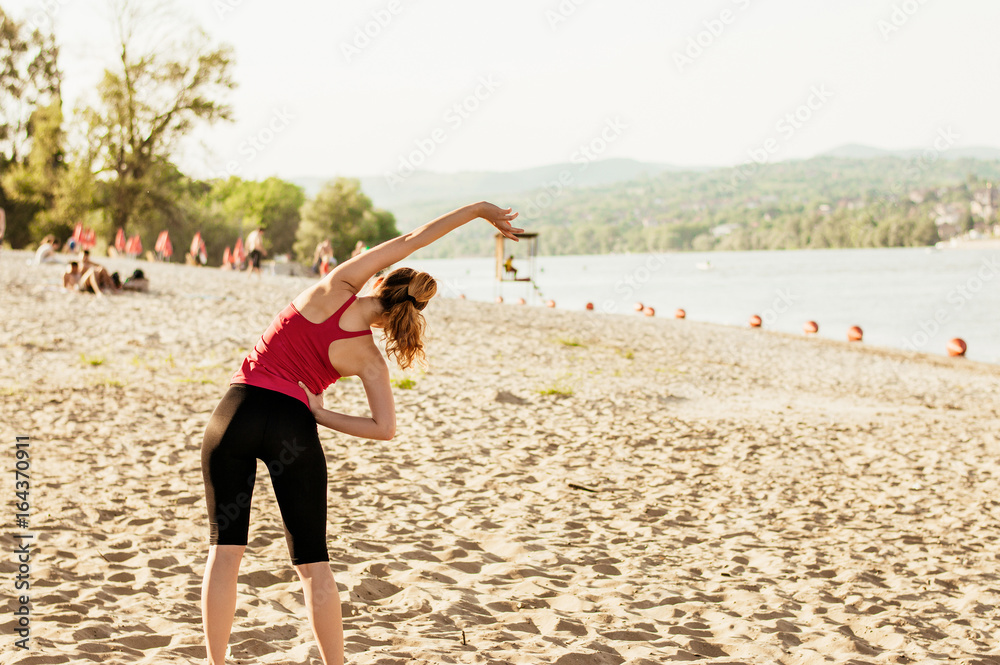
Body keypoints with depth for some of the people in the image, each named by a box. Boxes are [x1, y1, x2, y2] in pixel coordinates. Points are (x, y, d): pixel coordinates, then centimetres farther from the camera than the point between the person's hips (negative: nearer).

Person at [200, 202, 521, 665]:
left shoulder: (335, 290, 1)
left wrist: (478, 209, 10)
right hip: (292, 427, -1)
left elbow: (409, 241, 6)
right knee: (312, 562, 11)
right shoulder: (369, 359, 2)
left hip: (238, 410, 1)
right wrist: (319, 414, 3)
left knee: (225, 548, 9)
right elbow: (385, 428, -6)